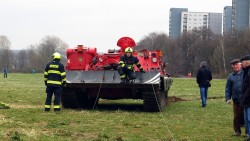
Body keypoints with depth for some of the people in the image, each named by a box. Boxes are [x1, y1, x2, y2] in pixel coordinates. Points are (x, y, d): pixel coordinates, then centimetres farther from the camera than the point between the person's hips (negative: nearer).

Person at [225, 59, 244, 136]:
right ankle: (237, 131, 20)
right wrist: (228, 98, 1)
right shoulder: (231, 76, 9)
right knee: (237, 116, 9)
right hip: (236, 100, 3)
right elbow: (228, 89, 10)